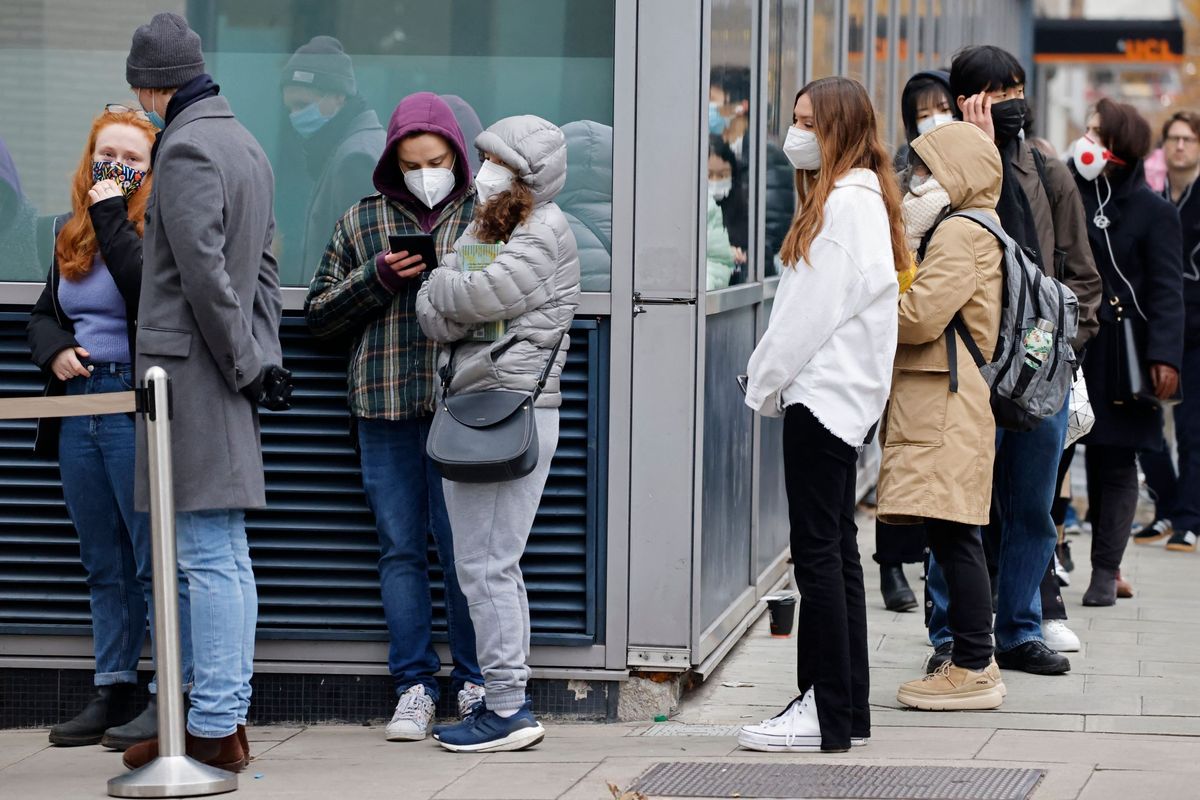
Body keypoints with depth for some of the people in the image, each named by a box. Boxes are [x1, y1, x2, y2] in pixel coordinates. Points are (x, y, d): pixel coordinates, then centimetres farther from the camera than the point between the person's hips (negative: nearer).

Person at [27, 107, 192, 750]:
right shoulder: (71, 236, 15)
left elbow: (150, 292, -24)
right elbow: (42, 314, 22)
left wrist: (112, 216, -17)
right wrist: (54, 351, 0)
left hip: (138, 408, -7)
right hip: (79, 406, 7)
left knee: (157, 561, -6)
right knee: (104, 566, 12)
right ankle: (112, 691, 18)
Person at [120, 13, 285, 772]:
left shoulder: (186, 147, -13)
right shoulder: (246, 144, 17)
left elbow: (204, 271, -19)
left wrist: (245, 362, -12)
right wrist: (263, 357, 15)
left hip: (191, 367, -10)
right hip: (225, 368, 10)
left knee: (210, 556, -9)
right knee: (228, 557, 11)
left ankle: (213, 729, -8)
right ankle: (229, 718, 16)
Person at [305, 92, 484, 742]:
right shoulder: (362, 222, 12)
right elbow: (318, 313, 12)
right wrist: (377, 277, -4)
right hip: (386, 407, 2)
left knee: (462, 548, -3)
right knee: (401, 549, 4)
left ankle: (473, 682, 8)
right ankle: (414, 685, 9)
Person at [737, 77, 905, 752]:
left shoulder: (845, 202, -14)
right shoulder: (861, 198, 18)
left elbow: (813, 310, -17)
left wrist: (767, 380, -8)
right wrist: (775, 377, 13)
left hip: (824, 391, -11)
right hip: (840, 393, 11)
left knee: (818, 550, -9)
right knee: (836, 548, 11)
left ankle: (829, 717, -8)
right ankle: (848, 707, 15)